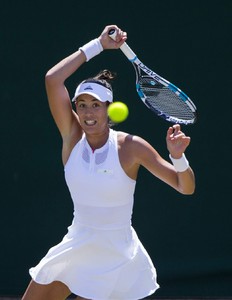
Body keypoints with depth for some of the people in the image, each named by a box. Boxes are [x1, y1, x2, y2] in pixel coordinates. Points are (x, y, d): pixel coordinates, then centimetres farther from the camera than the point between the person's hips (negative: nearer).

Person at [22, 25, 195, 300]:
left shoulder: (131, 147, -13)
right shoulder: (73, 137, -5)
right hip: (75, 251, 4)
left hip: (116, 260, -4)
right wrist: (97, 45, -13)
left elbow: (185, 187, -12)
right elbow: (52, 79, -15)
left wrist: (178, 156, -31)